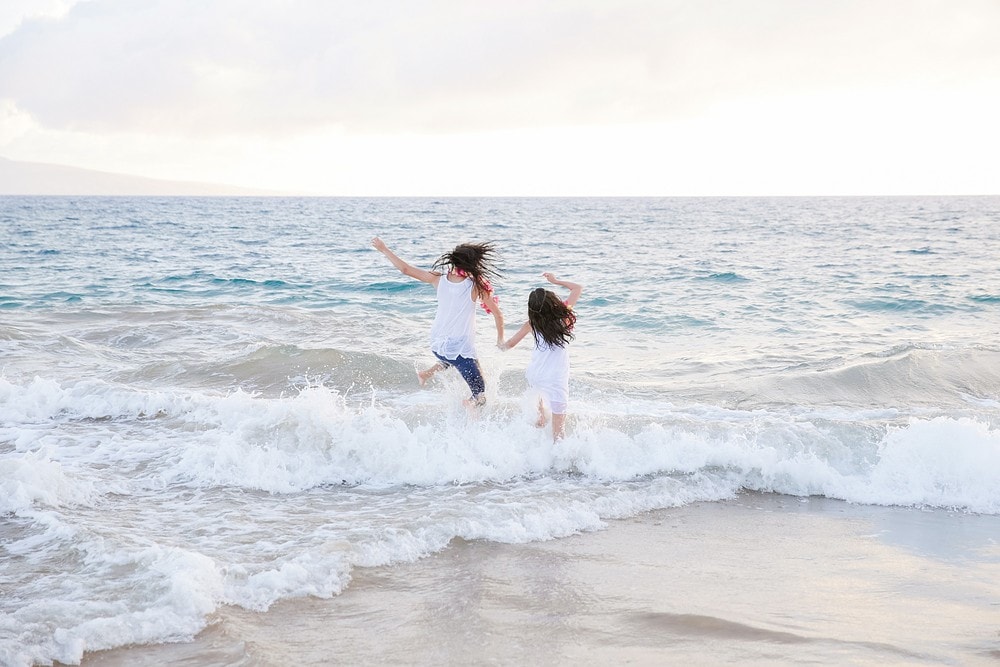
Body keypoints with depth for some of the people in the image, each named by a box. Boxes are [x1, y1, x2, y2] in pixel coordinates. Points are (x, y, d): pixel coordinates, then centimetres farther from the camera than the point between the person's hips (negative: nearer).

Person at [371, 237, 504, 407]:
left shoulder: (439, 279, -7)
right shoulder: (476, 286, -16)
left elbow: (406, 269, -2)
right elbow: (497, 314, -11)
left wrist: (383, 249, 9)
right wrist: (500, 338, 7)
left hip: (437, 344, 6)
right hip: (461, 348, -5)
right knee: (479, 395, 8)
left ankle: (428, 373, 30)